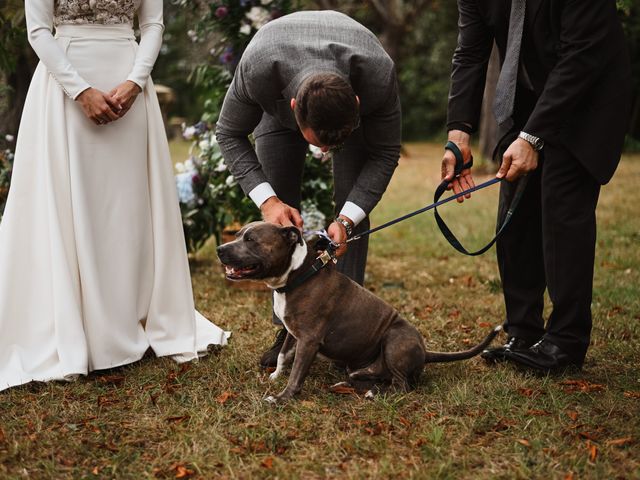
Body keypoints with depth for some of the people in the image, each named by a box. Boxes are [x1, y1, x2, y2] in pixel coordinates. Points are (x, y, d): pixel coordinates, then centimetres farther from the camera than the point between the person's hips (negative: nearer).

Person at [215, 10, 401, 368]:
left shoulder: (380, 75, -42)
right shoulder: (257, 69, -44)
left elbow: (386, 152, -25)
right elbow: (230, 134, -24)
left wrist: (346, 220, -37)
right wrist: (267, 199, -38)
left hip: (352, 109, 0)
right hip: (279, 104, 1)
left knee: (353, 209, -13)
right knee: (281, 215, -8)